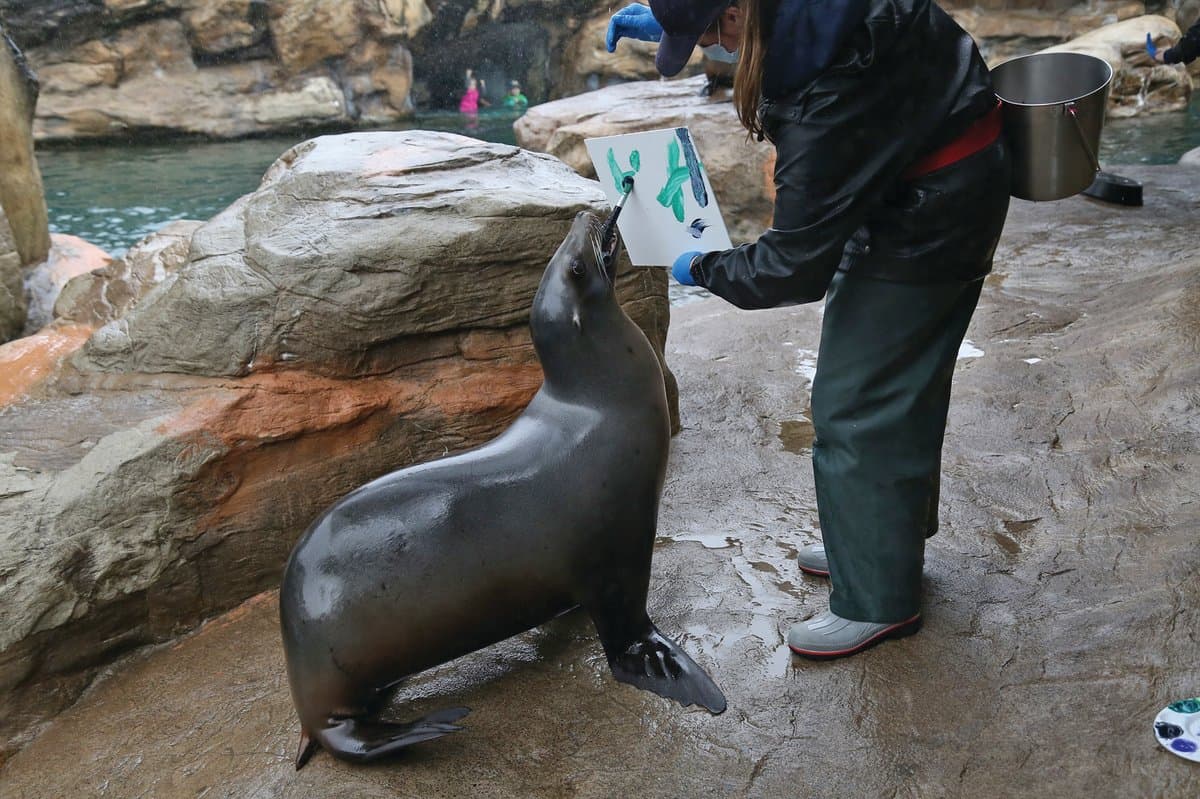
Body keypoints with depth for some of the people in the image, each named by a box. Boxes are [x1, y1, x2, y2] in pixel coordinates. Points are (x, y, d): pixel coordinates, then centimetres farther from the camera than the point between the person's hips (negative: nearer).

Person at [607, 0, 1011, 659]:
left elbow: (795, 268, -25)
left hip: (927, 219, -10)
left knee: (857, 400, -3)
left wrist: (704, 269, -9)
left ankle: (878, 600, 11)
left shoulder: (827, 110, -34)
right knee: (901, 385, 20)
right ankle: (885, 542, 39)